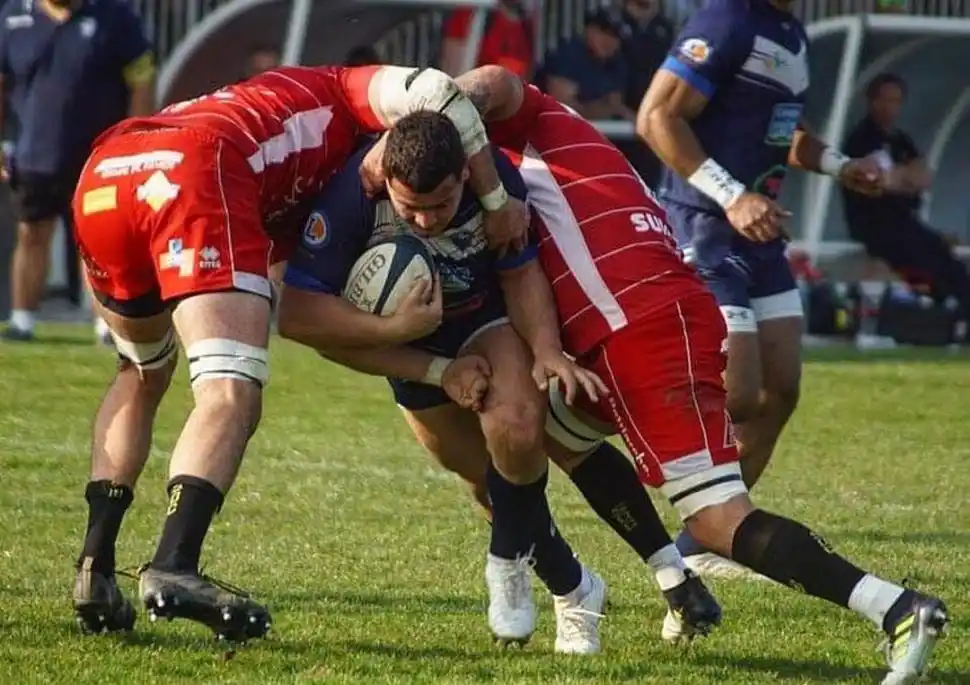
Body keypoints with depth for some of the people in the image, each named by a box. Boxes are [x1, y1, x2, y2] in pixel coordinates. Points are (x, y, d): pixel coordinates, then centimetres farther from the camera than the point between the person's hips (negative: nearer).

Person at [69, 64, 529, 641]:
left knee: (143, 376, 29)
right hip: (193, 175, -8)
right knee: (233, 394, -10)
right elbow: (429, 92, 5)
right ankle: (173, 568, -29)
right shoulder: (340, 95, 25)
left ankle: (95, 568, 21)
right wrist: (496, 199, 11)